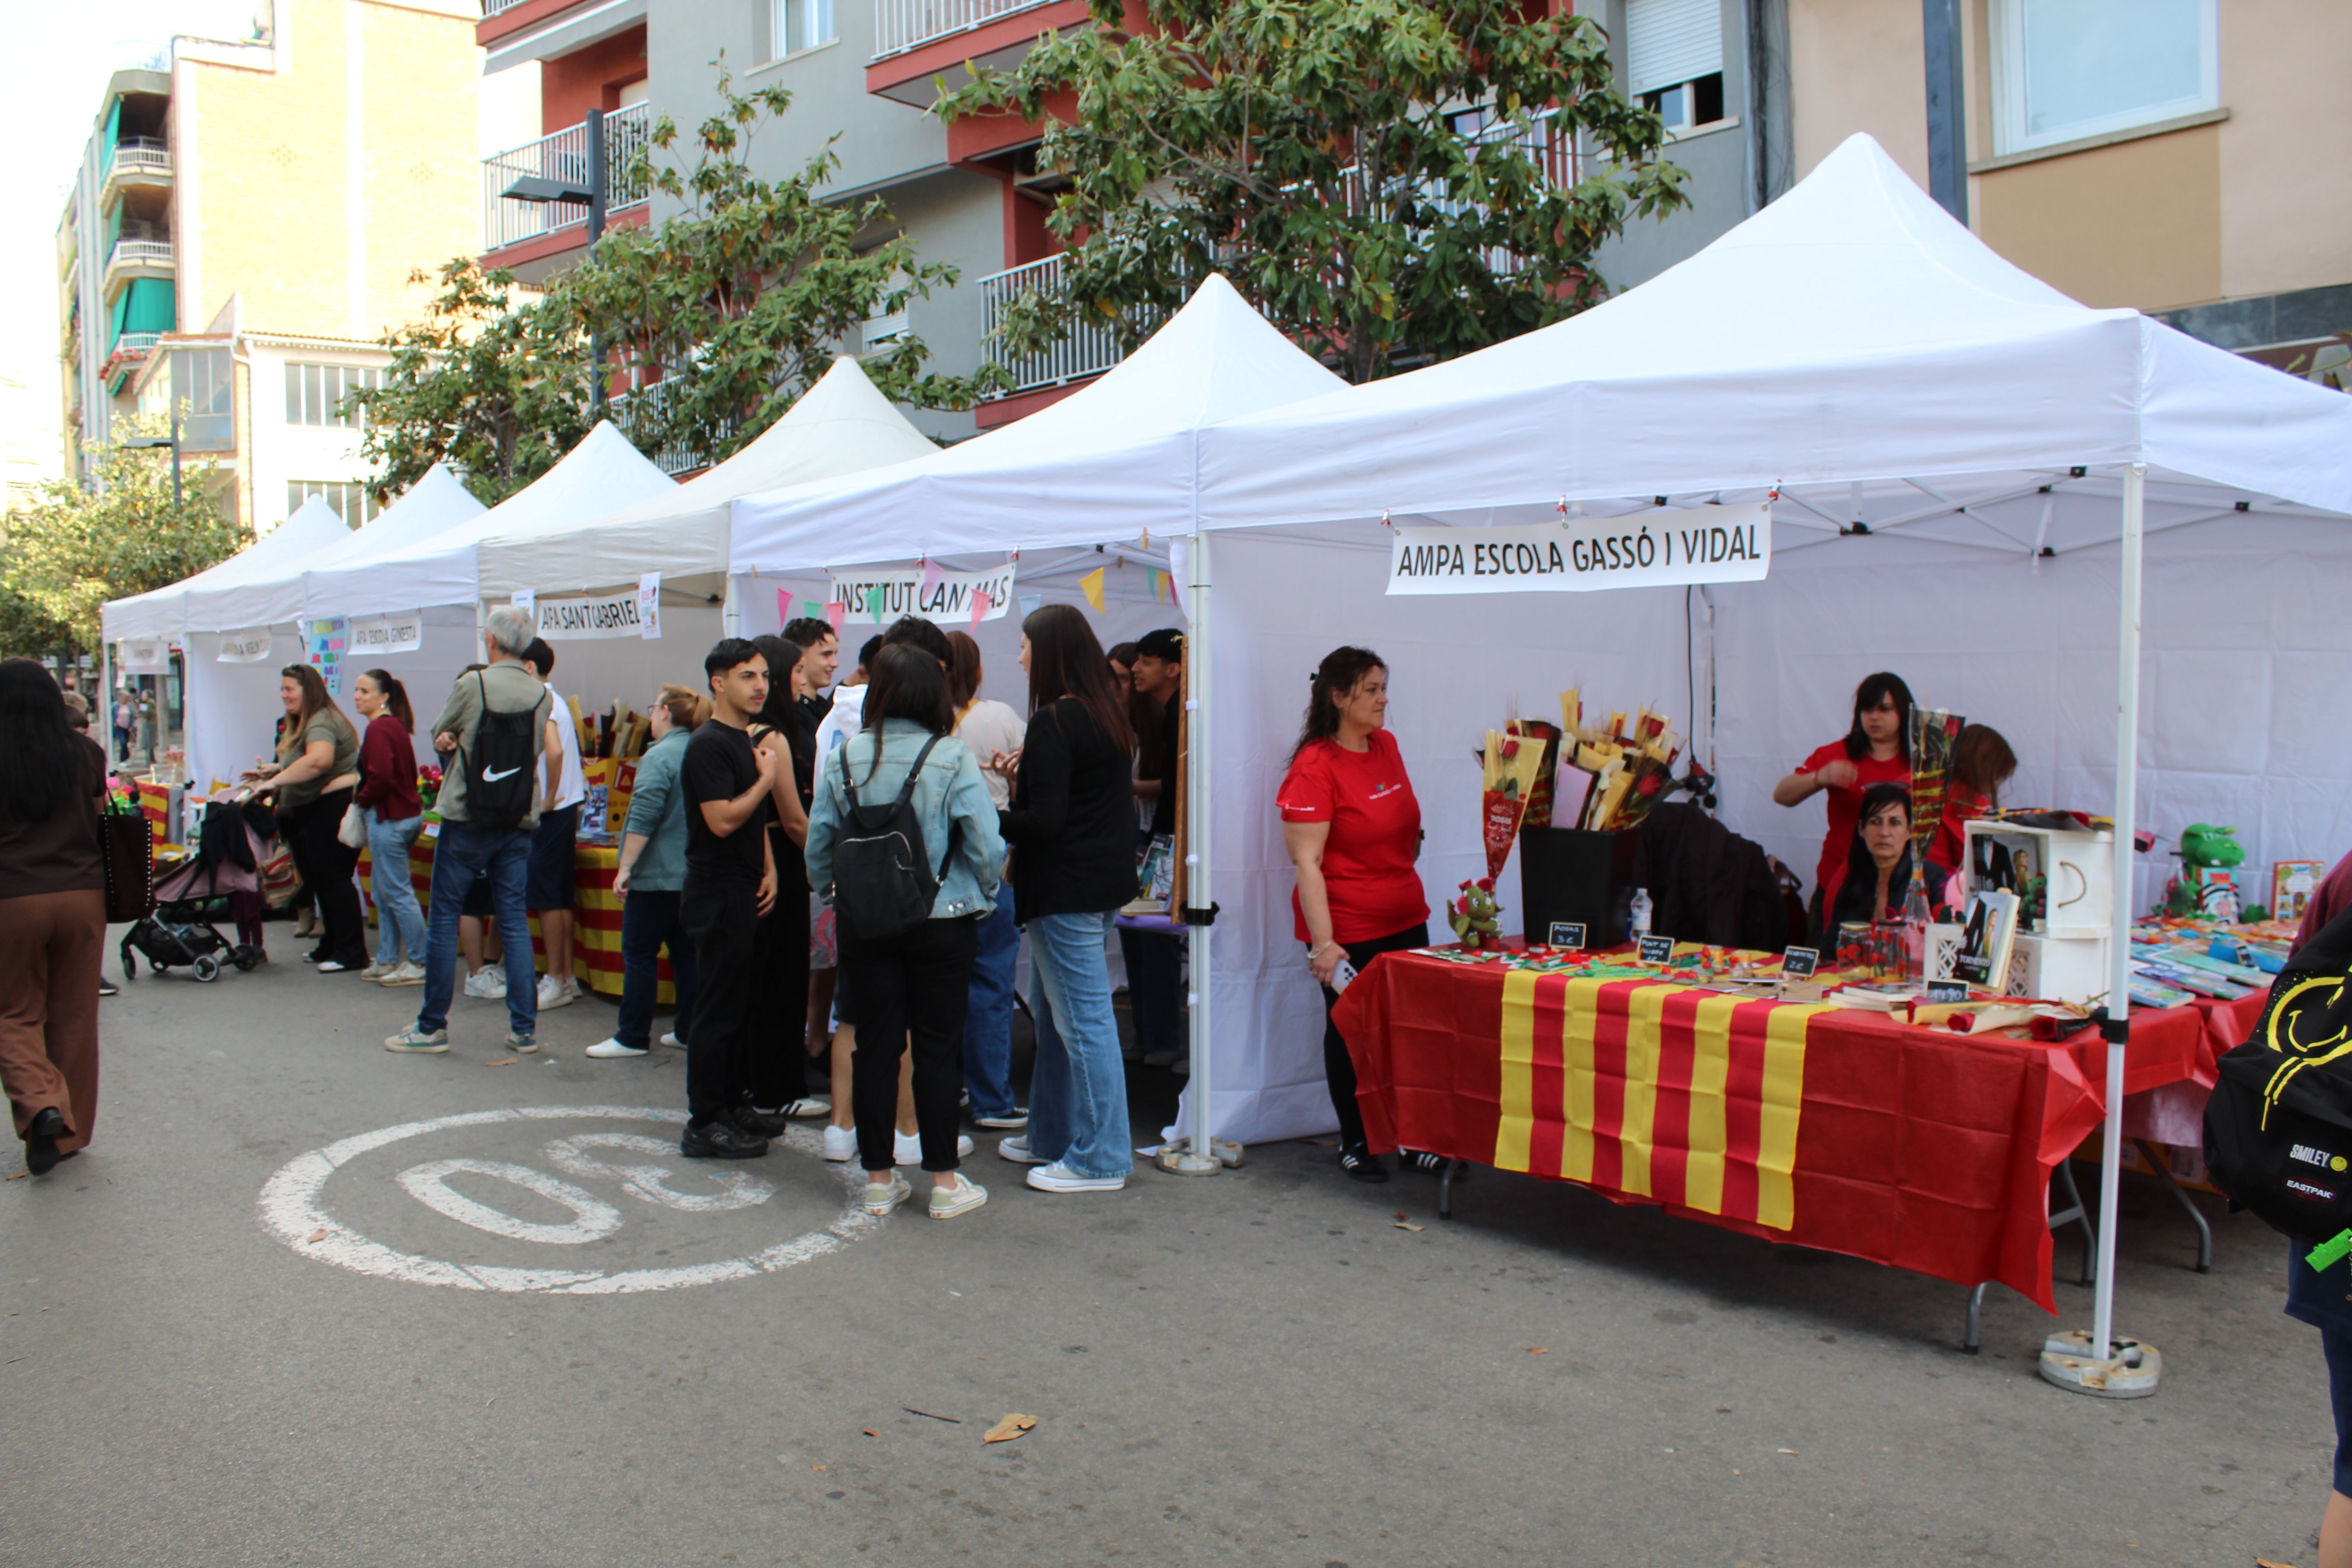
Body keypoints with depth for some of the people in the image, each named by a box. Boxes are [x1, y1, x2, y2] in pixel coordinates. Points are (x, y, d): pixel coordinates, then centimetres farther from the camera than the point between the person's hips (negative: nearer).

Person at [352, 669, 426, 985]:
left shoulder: (379, 728, -16)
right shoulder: (396, 725, 14)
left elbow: (380, 777, -24)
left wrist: (361, 800, -8)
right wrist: (363, 797, 11)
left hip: (389, 819, -10)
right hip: (406, 814, 10)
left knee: (397, 893, -5)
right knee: (382, 891, 16)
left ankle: (420, 963, -1)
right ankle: (388, 961, 21)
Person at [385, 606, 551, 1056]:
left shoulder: (472, 685, -10)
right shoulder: (542, 695, 0)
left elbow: (439, 733, 4)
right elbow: (536, 751, 6)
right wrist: (464, 742, 4)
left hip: (466, 820, -3)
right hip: (519, 822, 4)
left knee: (443, 918, 7)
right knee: (515, 921, 8)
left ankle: (432, 1026, 12)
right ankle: (525, 1030, 8)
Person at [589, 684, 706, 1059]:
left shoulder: (660, 756, -14)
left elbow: (643, 818, -20)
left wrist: (625, 867, -15)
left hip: (658, 874, -8)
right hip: (694, 874, 8)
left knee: (639, 952, 1)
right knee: (685, 951, 13)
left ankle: (633, 1037, 5)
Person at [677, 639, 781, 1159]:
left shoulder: (749, 742, 16)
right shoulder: (708, 745, -14)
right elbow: (722, 820, -23)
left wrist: (769, 870, 8)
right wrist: (766, 779, -12)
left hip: (745, 893, 9)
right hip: (718, 895, -9)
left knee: (739, 1007, 14)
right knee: (718, 1011, -4)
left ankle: (729, 1109, 23)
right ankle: (705, 1125, 3)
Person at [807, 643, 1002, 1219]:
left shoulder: (846, 758, -2)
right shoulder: (951, 759, -11)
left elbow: (818, 843, 3)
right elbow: (987, 845, -12)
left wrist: (836, 894, 18)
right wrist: (982, 895, 6)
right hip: (940, 922, -3)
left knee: (875, 1045, 9)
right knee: (937, 1047, 6)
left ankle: (879, 1178, 18)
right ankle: (944, 1182, 13)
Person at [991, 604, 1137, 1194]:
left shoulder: (1053, 724, -17)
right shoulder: (1109, 711, 11)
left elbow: (1045, 822, -21)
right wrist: (1025, 777, 15)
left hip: (1066, 889, -10)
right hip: (1105, 881, 10)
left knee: (1083, 1019, -3)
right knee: (1056, 1013, 19)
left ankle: (1100, 1160, 4)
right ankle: (1053, 1137, 29)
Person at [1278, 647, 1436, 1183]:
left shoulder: (1386, 746, 7)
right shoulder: (1314, 767, -16)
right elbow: (1307, 862, -19)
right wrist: (1323, 942, -24)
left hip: (1406, 920, 7)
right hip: (1349, 931, -7)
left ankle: (1414, 1139, 23)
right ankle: (1355, 1144, 23)